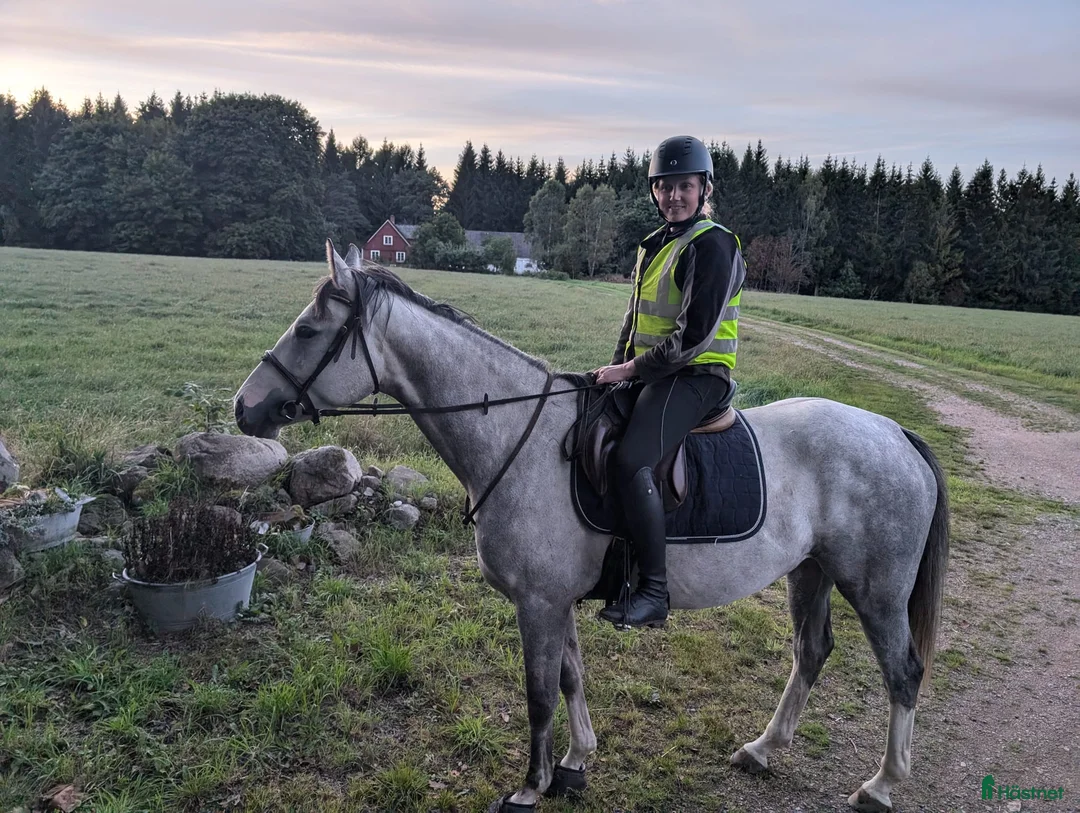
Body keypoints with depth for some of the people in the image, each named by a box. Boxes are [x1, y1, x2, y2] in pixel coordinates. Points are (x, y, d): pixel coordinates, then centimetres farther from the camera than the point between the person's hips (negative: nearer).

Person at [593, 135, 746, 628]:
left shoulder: (712, 246, -11)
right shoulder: (655, 244, 18)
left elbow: (695, 337, -19)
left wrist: (632, 369, -15)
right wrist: (618, 367, 9)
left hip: (695, 378, -10)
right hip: (649, 374, 10)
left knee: (631, 461, -29)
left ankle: (654, 592, -23)